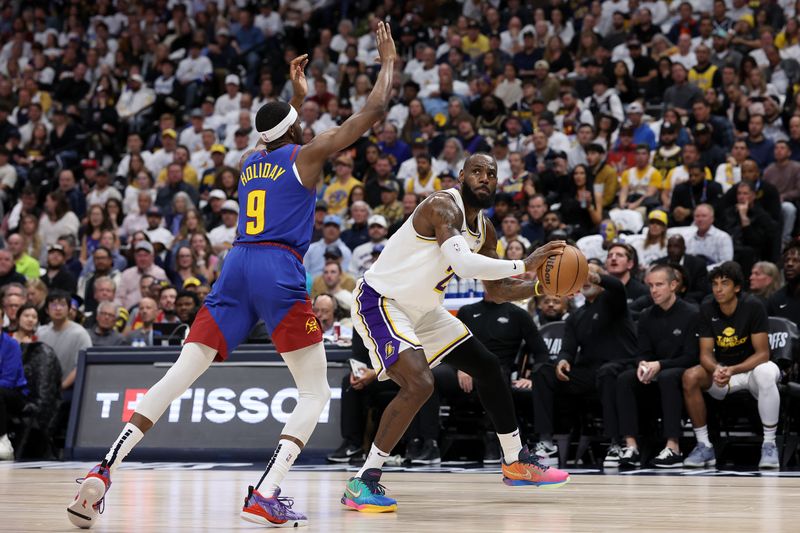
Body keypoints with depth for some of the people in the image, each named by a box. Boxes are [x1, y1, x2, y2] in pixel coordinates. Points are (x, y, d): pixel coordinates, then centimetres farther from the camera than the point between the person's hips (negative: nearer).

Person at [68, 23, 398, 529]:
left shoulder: (251, 160, 23)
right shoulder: (306, 155, 6)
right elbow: (373, 111, 8)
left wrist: (298, 94, 54)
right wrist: (389, 62, 21)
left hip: (236, 267, 6)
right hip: (279, 272, -6)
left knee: (179, 376, 2)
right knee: (316, 393, 3)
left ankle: (102, 473, -12)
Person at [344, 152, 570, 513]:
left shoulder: (484, 229, 5)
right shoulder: (443, 205, -24)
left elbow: (496, 290, 13)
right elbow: (464, 264, -39)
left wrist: (540, 286, -3)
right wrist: (524, 264, -33)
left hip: (422, 309, 10)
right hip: (379, 301, -10)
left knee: (487, 367, 15)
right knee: (419, 384, -28)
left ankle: (515, 462, 31)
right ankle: (363, 482, -20)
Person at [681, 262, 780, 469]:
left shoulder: (753, 306, -17)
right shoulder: (707, 310, -5)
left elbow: (762, 353, -18)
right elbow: (706, 353, -6)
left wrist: (733, 370, -33)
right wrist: (716, 369, -31)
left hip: (752, 367, -4)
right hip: (723, 369, 4)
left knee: (765, 374, -38)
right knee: (690, 377, -25)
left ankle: (769, 445, -25)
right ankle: (704, 446, -15)